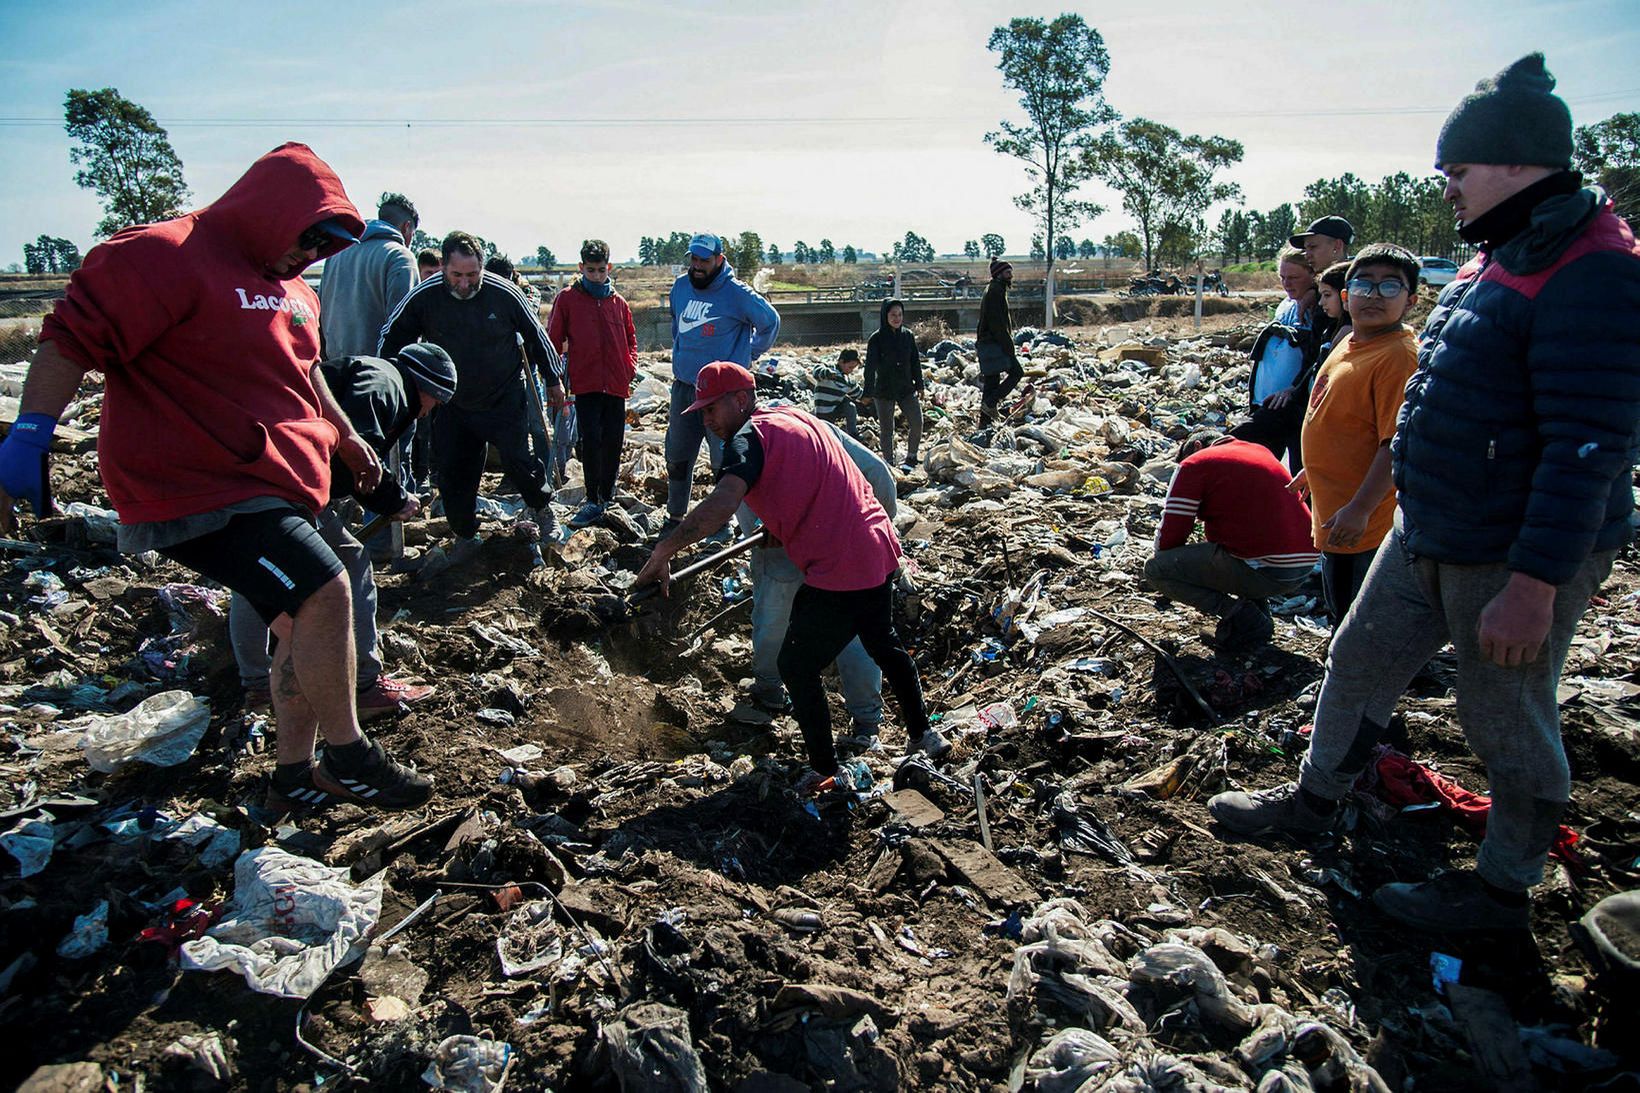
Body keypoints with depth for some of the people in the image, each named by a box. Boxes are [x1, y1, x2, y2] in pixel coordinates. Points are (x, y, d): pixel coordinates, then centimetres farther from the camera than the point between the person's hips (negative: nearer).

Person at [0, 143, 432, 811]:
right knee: (324, 592, -21)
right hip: (201, 489, -10)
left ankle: (296, 776, 26)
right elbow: (73, 337, -17)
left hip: (277, 486, 10)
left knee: (305, 630, 12)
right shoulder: (164, 256, -12)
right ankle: (347, 758, -4)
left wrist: (345, 437, 35)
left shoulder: (289, 286, 17)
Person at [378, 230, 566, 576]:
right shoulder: (424, 296, -14)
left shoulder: (503, 292, -16)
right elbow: (392, 338, 0)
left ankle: (542, 509, 26)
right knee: (451, 473, 4)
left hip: (505, 401, -2)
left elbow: (536, 335, -1)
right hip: (452, 405, 2)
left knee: (518, 462, -3)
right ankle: (464, 538, 22)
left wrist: (554, 379, 7)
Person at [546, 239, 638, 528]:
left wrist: (631, 367, 5)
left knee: (613, 442, 7)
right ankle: (593, 502, -3)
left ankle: (607, 496, 23)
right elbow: (553, 339, 3)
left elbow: (630, 338, 20)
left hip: (616, 383, 3)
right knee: (591, 440, -9)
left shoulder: (618, 302, 10)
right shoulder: (567, 299, 2)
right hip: (585, 382, -3)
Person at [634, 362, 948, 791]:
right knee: (884, 643, 29)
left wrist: (661, 554, -32)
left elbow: (720, 506, -32)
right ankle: (923, 734, 43)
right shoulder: (798, 416, 14)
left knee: (797, 668, 7)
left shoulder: (749, 438, -13)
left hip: (837, 572, -9)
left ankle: (824, 772, 16)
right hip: (880, 551, 9)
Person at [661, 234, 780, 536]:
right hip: (683, 386, 6)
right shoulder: (680, 286, 8)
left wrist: (749, 354, 4)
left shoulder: (736, 292, -10)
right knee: (676, 456, 13)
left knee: (724, 460, -5)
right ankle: (675, 516, 27)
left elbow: (770, 321, 1)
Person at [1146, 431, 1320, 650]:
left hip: (1265, 572, -8)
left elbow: (1169, 535, -3)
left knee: (1155, 570, 0)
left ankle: (1244, 617, -5)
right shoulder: (1262, 451, 21)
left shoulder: (1194, 464, -1)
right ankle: (1258, 610, 18)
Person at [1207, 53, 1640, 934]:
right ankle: (1314, 801, 37)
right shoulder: (1501, 259, 11)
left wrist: (1532, 584, -27)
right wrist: (1389, 489, 23)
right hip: (1427, 535, 9)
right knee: (1360, 662, 18)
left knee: (1506, 720, 6)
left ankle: (1503, 888, 27)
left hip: (1517, 559, -9)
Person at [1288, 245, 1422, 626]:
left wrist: (1360, 508, -28)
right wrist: (1311, 472, 26)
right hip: (1334, 516, 9)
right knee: (1340, 615, 24)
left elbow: (1396, 444, -25)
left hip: (1367, 522, -9)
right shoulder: (1350, 345, 8)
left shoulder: (1400, 356, -20)